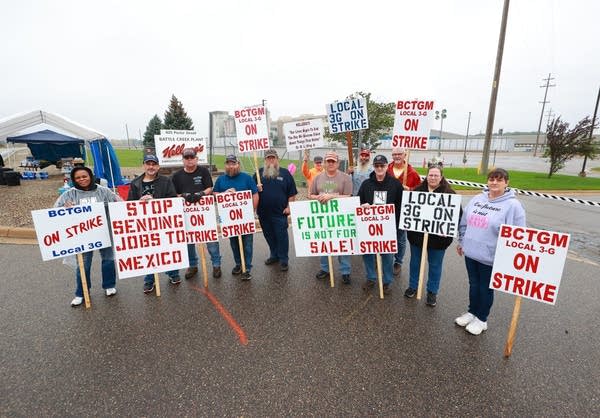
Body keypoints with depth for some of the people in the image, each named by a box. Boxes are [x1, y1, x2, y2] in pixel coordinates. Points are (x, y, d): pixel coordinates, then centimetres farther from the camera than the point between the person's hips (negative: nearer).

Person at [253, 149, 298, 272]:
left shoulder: (285, 173, 1)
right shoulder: (259, 173, 8)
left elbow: (292, 193, 1)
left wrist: (289, 206, -6)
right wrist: (256, 188, -8)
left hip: (280, 212, -3)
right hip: (263, 212, 4)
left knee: (282, 236, 1)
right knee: (269, 236, 15)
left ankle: (283, 259, 13)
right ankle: (274, 255, 32)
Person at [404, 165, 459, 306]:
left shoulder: (449, 193, -6)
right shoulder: (417, 190, 1)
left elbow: (457, 213, -7)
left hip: (438, 237, -2)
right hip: (417, 234, 2)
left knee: (435, 265, 12)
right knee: (415, 262, 16)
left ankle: (432, 292, 29)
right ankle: (413, 286, 35)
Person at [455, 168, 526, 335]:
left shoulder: (513, 205, -13)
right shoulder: (476, 199, 4)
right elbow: (464, 222, 12)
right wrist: (461, 242, 15)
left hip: (491, 257, -5)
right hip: (471, 253, 5)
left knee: (485, 288, 13)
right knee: (473, 285, 20)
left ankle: (481, 319, 31)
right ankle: (472, 312, 39)